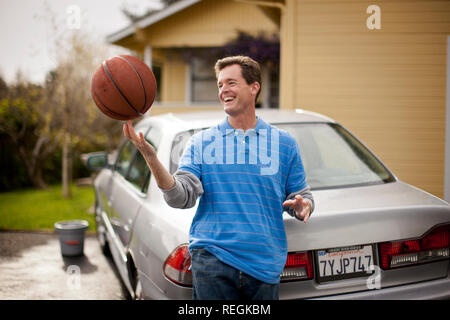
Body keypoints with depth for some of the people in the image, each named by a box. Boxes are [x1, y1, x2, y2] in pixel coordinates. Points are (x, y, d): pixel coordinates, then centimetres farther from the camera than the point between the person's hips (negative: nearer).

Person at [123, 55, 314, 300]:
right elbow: (181, 197, -5)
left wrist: (302, 206, -12)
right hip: (211, 260, -1)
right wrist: (151, 158, -19)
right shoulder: (201, 142, 8)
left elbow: (300, 195, 11)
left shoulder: (283, 142, 11)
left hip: (264, 264, 1)